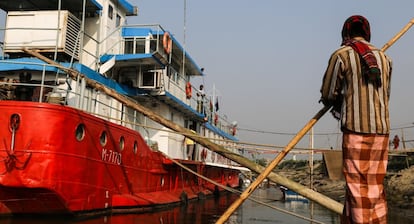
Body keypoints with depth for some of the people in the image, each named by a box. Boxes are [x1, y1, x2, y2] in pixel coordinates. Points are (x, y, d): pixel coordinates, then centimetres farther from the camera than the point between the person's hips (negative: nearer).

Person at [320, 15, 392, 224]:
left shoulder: (342, 55, 0)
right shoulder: (383, 57, 15)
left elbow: (327, 95, 1)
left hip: (356, 129, -5)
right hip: (382, 129, 5)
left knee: (357, 185, -1)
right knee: (376, 186, 10)